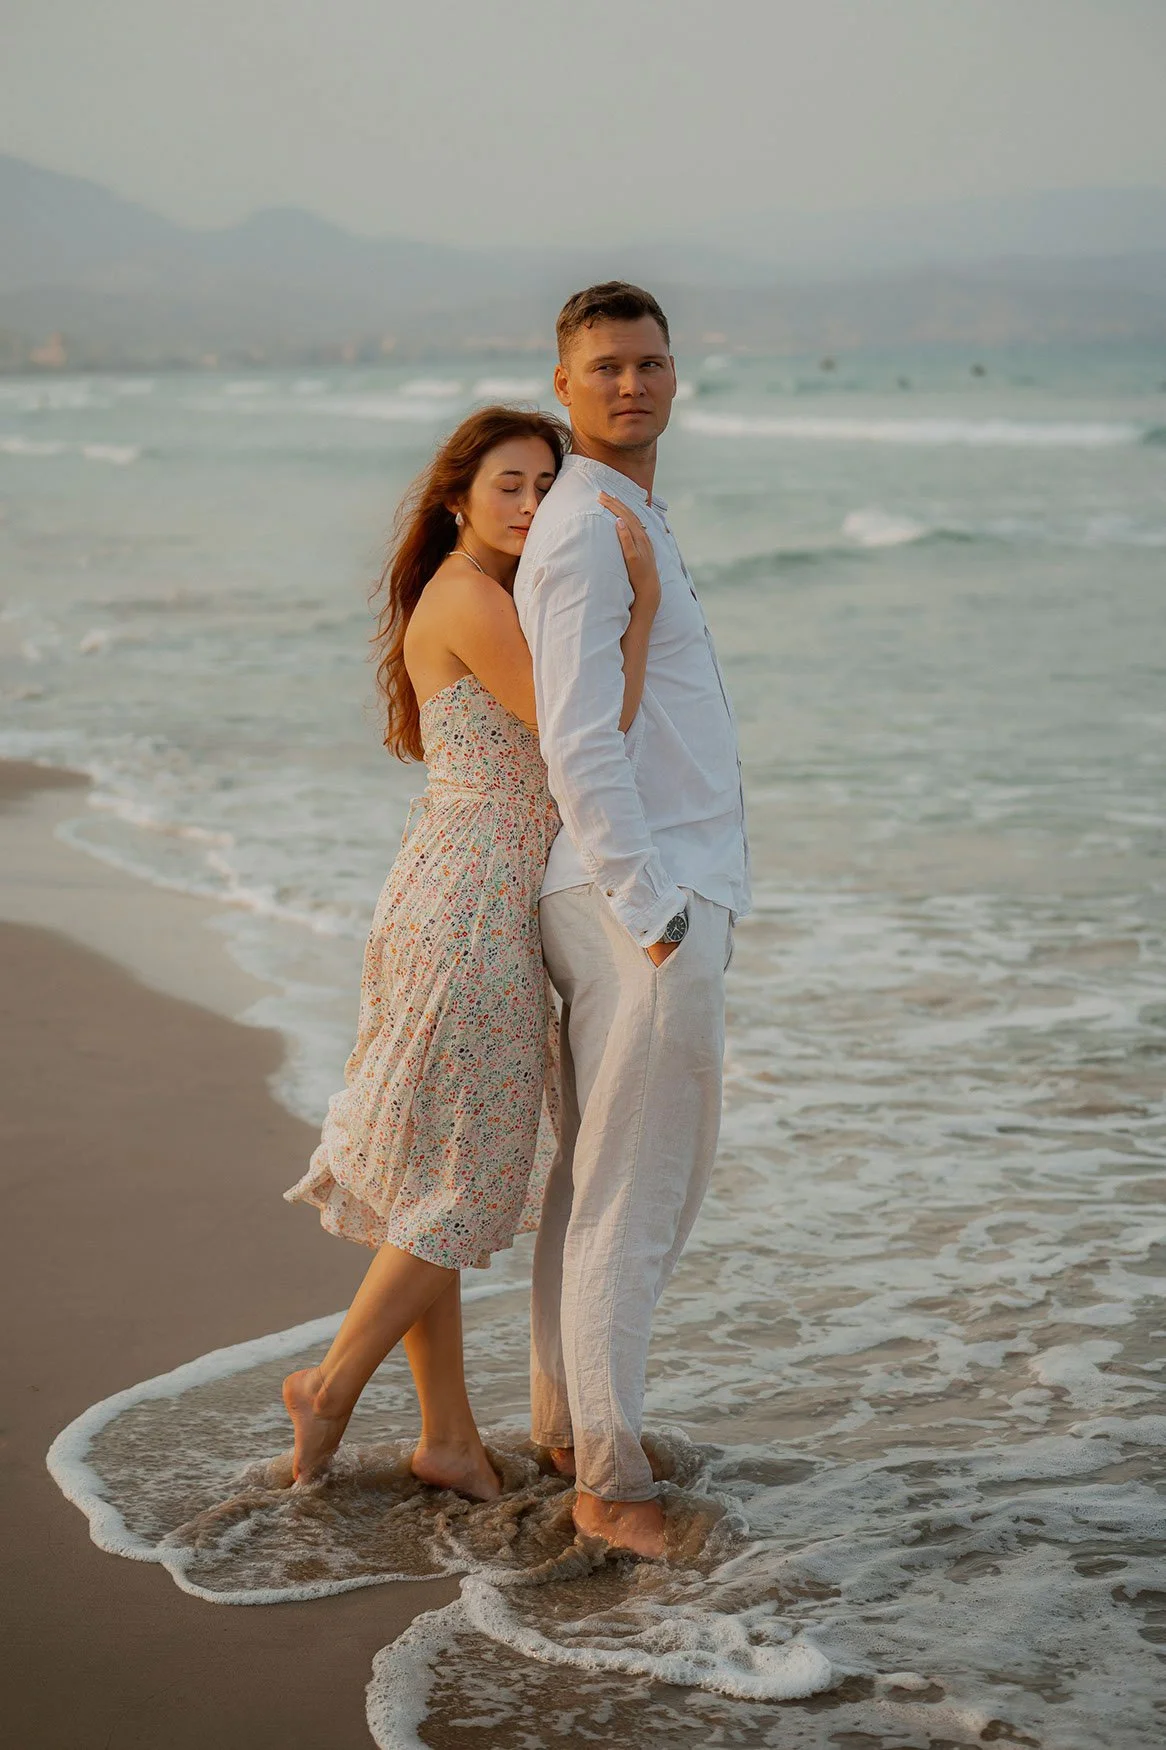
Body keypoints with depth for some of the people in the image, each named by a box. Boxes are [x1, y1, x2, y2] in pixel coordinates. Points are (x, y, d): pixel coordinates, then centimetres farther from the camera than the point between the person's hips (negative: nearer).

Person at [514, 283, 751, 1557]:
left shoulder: (629, 521, 19)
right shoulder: (588, 530, -14)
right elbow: (579, 744, -21)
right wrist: (653, 914, -21)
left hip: (668, 896, 10)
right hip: (641, 903, -10)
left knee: (606, 1176, 17)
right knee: (627, 1195, -4)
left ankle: (569, 1420, 30)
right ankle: (611, 1484, 4)